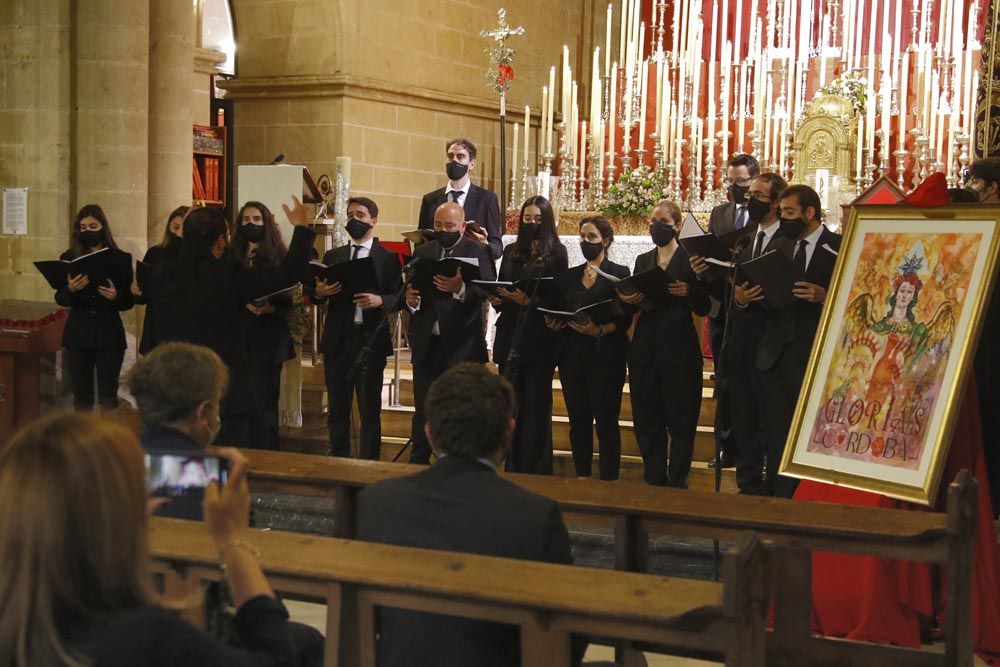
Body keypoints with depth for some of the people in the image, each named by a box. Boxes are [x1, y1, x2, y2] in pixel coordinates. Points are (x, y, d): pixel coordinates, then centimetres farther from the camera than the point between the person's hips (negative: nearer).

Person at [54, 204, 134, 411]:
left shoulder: (121, 259, 1)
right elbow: (60, 299, -1)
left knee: (108, 397, 0)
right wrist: (70, 290, -23)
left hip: (109, 336, -1)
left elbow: (128, 302, 1)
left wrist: (116, 297, -20)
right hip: (79, 335, 1)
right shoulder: (69, 258, 4)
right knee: (81, 397, 6)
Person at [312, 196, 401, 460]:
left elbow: (397, 299, -4)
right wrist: (319, 292, -11)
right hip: (337, 341, 3)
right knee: (337, 409, 8)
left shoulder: (388, 258, 3)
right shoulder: (333, 256, 15)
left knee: (370, 410, 1)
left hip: (370, 341, -3)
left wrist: (380, 300, -23)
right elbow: (317, 297, 11)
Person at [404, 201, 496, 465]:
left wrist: (461, 288, -38)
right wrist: (411, 300, -14)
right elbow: (412, 290, 10)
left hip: (462, 346, -4)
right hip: (426, 345, 4)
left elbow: (486, 290, -18)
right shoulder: (422, 252, 11)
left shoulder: (479, 252, -2)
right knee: (422, 411, 9)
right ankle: (417, 465, 19)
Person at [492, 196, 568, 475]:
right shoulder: (511, 251, 15)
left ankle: (536, 470, 3)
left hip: (539, 338, -4)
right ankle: (512, 466, 12)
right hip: (510, 336, 5)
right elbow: (499, 287, 16)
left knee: (537, 403, -2)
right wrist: (498, 298, -6)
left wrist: (530, 300, -21)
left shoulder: (556, 252, 0)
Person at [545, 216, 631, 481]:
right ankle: (581, 480, 13)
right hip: (572, 354, 4)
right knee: (578, 421, 6)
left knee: (606, 421, -5)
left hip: (606, 355, -4)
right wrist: (553, 323, -8)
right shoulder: (569, 276, 16)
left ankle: (608, 482, -2)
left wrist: (600, 330, -23)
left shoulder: (619, 274, 2)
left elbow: (624, 319, -6)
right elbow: (557, 310, 13)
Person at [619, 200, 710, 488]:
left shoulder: (690, 259, 0)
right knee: (647, 417, 6)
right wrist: (628, 300, -8)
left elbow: (704, 308, -4)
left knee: (680, 418, -1)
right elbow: (634, 301, 14)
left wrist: (689, 292, -23)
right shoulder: (642, 261, 15)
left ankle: (677, 482, 5)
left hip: (679, 347, -5)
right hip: (645, 348, 5)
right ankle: (654, 480, 15)